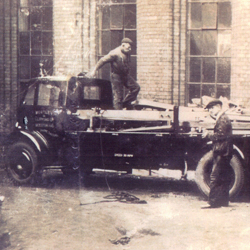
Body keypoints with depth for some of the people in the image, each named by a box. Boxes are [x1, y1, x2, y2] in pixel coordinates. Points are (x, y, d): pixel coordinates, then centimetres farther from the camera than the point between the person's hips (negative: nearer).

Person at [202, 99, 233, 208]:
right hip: (224, 153, 11)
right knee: (223, 178, 14)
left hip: (221, 153, -11)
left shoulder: (222, 119, -12)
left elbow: (221, 135, -20)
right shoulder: (221, 118, 21)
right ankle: (223, 201, 19)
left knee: (215, 177, -12)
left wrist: (208, 135, -11)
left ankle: (213, 202, -14)